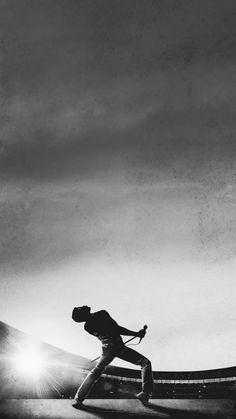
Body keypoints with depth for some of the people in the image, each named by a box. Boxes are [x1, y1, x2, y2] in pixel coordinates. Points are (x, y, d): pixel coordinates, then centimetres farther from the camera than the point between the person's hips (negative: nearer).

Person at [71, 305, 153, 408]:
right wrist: (137, 334, -12)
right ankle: (146, 393, -1)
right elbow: (117, 329, -16)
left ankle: (78, 398, 19)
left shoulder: (87, 327, 5)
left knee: (95, 372, 23)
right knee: (145, 363, 6)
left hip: (107, 349, 5)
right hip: (119, 347, -5)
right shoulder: (102, 314, -13)